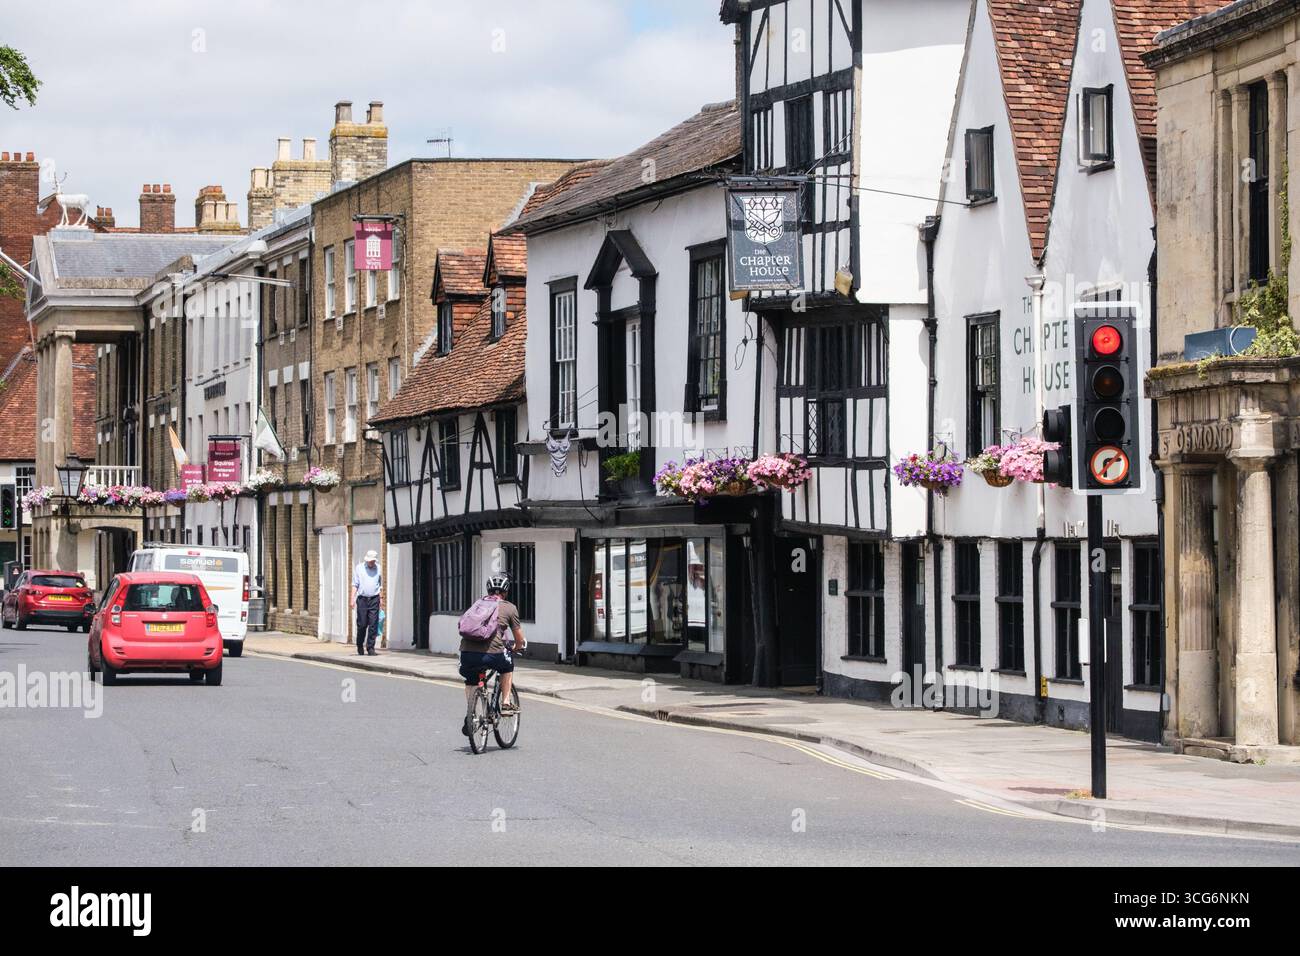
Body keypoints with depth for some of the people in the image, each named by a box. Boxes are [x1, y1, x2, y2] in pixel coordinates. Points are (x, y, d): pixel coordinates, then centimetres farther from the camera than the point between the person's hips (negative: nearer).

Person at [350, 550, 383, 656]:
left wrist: (381, 599, 15)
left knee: (373, 625, -5)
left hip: (374, 599, 1)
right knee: (362, 624, 0)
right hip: (362, 599, -1)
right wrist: (352, 599, -4)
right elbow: (355, 584, 3)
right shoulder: (358, 568, 4)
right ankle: (360, 646, 18)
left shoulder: (378, 569, 10)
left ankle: (370, 647, -1)